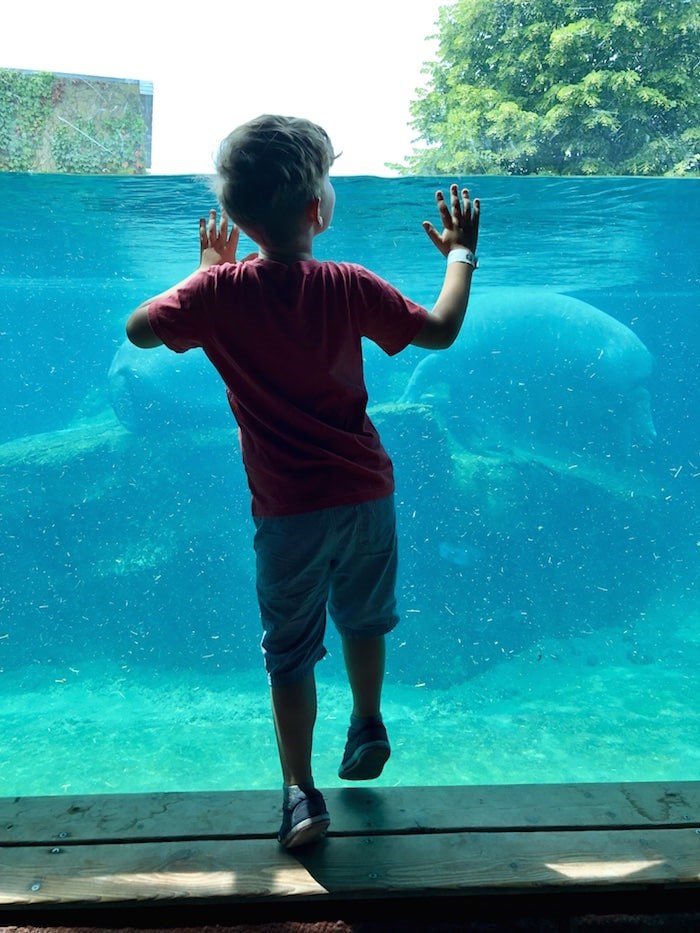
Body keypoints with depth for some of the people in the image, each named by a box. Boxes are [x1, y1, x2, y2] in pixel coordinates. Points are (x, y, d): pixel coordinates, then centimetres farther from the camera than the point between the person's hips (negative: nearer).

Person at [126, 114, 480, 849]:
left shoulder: (220, 291, -10)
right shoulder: (348, 287, -8)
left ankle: (300, 794, 14)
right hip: (366, 492, 2)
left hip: (288, 510, -2)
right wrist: (460, 255, 16)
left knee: (290, 651, 11)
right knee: (365, 621, 25)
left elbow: (139, 329, 4)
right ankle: (368, 729, 46)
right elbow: (440, 331, 0)